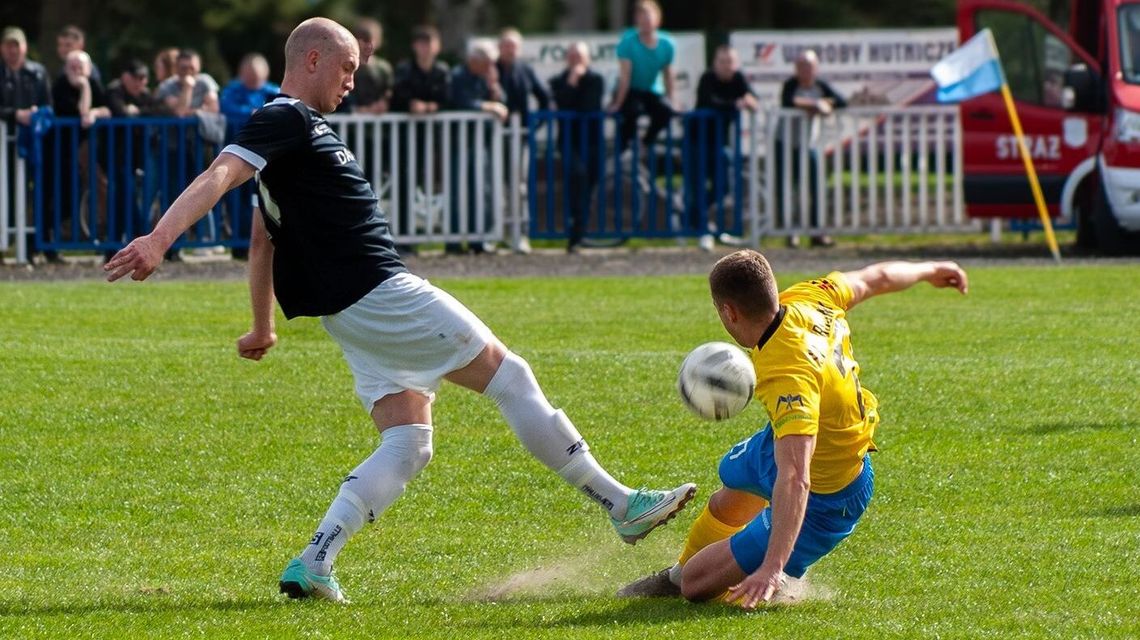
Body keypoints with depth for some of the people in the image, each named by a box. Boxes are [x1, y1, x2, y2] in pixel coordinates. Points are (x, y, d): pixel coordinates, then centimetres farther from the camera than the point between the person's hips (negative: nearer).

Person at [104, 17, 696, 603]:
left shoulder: (295, 127, 20)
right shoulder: (287, 120, -10)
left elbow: (263, 236, 28)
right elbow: (219, 176, -26)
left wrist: (262, 327, 34)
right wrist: (159, 239, -41)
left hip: (352, 311, 10)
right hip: (377, 292, -10)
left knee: (407, 446, 5)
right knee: (509, 376, -2)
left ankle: (312, 565, -6)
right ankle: (621, 506, 5)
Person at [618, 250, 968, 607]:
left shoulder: (786, 378, -43)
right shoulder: (807, 299, -20)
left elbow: (794, 480, -50)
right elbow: (874, 279, 0)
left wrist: (772, 567, -56)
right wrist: (927, 271, 22)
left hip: (823, 501, -9)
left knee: (698, 585, -6)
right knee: (728, 499, 37)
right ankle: (677, 576, 64)